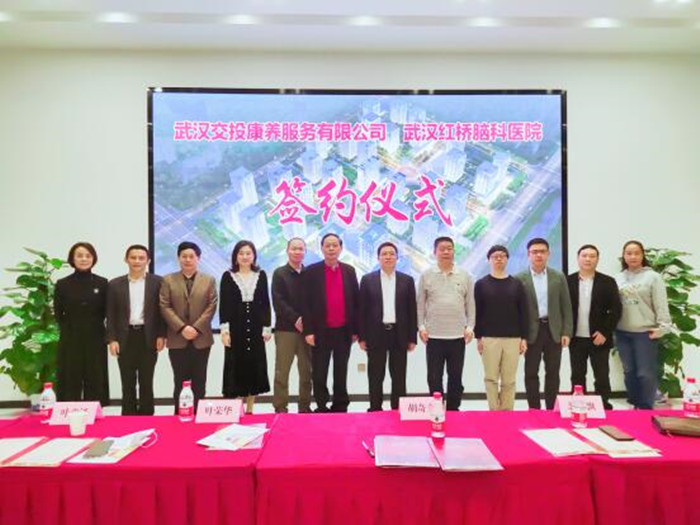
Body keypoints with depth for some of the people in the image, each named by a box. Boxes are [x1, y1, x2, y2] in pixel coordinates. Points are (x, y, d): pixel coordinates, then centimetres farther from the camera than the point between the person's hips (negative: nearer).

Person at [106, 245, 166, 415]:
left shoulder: (157, 282, 1)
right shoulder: (115, 284, 6)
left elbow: (162, 310, 1)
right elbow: (111, 314, 5)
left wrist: (161, 335, -5)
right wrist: (112, 339, -4)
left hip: (148, 337, -1)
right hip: (125, 338, 1)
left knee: (146, 382, 6)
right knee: (127, 383, 8)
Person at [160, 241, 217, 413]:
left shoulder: (209, 280, 8)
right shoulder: (168, 280, 6)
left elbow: (211, 306, 0)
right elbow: (164, 307, -2)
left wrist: (196, 328, -11)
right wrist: (182, 328, -13)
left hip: (201, 339, 1)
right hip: (177, 339, 0)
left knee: (199, 382, 6)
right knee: (180, 381, 4)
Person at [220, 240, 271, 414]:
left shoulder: (261, 275, 6)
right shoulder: (227, 276, 2)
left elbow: (265, 303, 6)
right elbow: (223, 305, -2)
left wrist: (267, 328, 0)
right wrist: (224, 330, -10)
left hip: (255, 328, 2)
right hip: (235, 328, -2)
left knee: (254, 366, 5)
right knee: (236, 368, 0)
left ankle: (250, 409, 16)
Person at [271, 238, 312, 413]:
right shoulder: (279, 274, 4)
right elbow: (278, 302, -5)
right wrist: (295, 319, -14)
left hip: (307, 328, 3)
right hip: (285, 328, -2)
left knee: (307, 372, 7)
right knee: (282, 372, -1)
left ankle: (305, 407, 17)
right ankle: (280, 408, 7)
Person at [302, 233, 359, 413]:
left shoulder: (349, 271, 7)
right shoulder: (311, 271, -1)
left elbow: (355, 301, 7)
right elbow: (305, 303, -5)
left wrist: (355, 329, 3)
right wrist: (308, 331, -10)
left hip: (344, 331, 2)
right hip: (321, 331, -2)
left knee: (341, 373, 11)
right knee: (319, 374, 4)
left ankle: (340, 407, 22)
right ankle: (321, 407, 16)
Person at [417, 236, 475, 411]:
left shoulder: (465, 276, 5)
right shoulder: (426, 276, 2)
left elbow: (470, 304, 7)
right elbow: (421, 304, 4)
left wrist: (470, 327, -1)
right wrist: (421, 326, -3)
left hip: (458, 335, 1)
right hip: (434, 335, -1)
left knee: (455, 377, 10)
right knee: (434, 377, 5)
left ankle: (453, 410, 23)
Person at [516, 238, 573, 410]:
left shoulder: (559, 277, 6)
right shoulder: (520, 279, -1)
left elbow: (566, 306, 6)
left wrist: (566, 332, -1)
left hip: (554, 331, 2)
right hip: (531, 332, -2)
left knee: (552, 374, 7)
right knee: (531, 374, 4)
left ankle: (551, 410, 18)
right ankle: (534, 410, 14)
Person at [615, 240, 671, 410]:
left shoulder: (653, 277, -2)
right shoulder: (618, 278, 6)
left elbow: (661, 304, -5)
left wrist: (662, 327, -9)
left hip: (645, 332, -3)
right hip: (622, 333, 4)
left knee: (646, 373, -2)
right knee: (629, 372, 12)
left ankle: (646, 409, 13)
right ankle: (634, 406, 26)